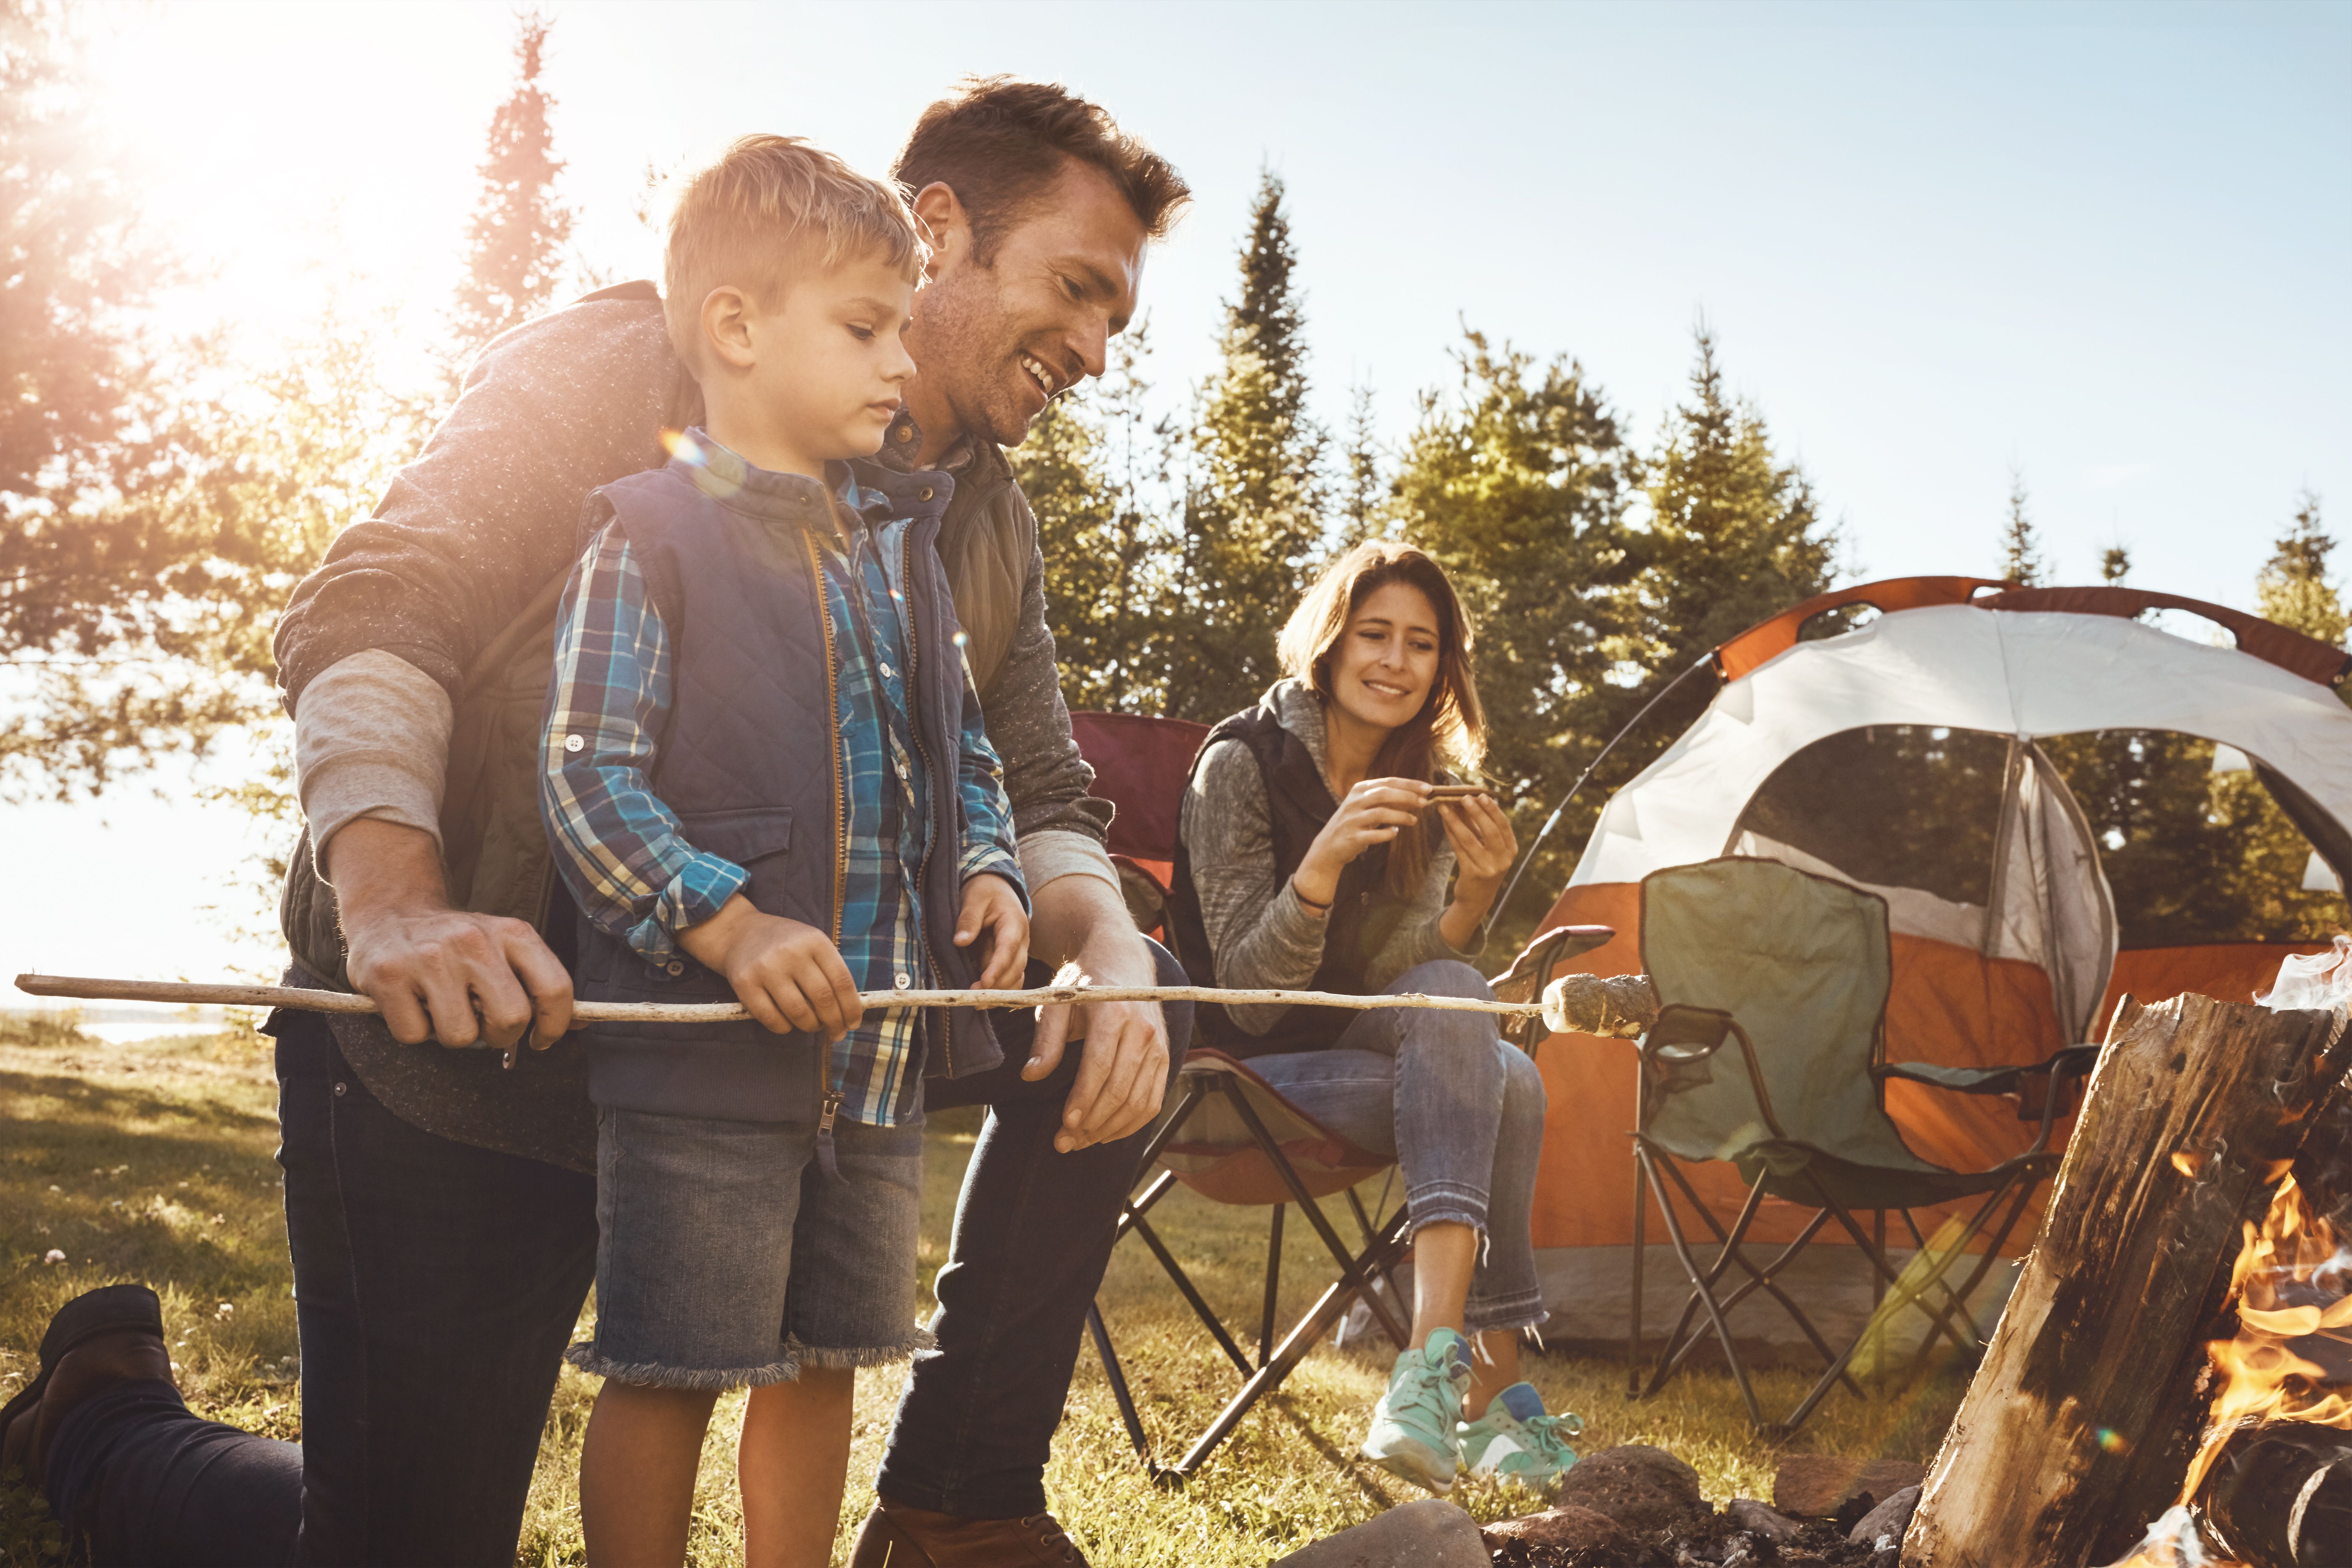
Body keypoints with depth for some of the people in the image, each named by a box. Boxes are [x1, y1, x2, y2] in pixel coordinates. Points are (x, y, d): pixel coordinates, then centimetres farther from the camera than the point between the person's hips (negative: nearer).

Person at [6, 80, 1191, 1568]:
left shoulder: (992, 524, 10)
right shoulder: (639, 363, -10)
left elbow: (1040, 798, 8)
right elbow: (371, 613, -18)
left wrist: (1105, 952, -16)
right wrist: (394, 898, -36)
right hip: (464, 1047, -6)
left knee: (1135, 1007, -4)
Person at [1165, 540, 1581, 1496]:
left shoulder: (1430, 789, 4)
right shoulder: (1242, 762, -14)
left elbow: (1410, 976, -3)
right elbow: (1248, 996, -18)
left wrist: (1475, 896, -22)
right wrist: (1323, 862, -34)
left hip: (1365, 1050, 6)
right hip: (1247, 1071, -6)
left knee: (1508, 1080, -27)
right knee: (1475, 1042, -29)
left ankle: (1453, 1385, -31)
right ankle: (1488, 1392, -27)